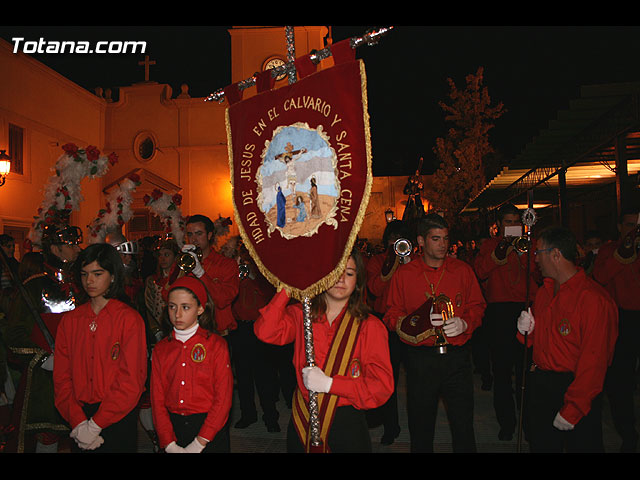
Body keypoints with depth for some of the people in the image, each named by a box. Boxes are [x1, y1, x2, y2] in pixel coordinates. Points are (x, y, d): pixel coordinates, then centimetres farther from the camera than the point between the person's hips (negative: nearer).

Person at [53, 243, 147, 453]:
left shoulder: (129, 318, -8)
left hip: (118, 420, -3)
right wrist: (78, 422, -9)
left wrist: (96, 425, -14)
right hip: (79, 417, 4)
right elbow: (61, 376, 2)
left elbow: (132, 381, -12)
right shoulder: (69, 320, 6)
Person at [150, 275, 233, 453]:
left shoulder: (216, 345, -7)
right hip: (172, 427, 3)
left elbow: (223, 398, -9)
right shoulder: (160, 349, 3)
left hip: (210, 428, -2)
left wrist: (199, 443, -14)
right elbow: (157, 399, 1)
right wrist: (169, 444, -9)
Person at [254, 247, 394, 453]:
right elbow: (265, 331, -18)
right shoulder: (301, 314, -1)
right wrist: (287, 289, -21)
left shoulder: (370, 326, -9)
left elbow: (382, 386, -12)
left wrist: (329, 384, -19)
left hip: (346, 424, -2)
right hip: (302, 420, 2)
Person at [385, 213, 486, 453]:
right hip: (420, 358, 0)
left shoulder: (463, 271, 5)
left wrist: (463, 323, -9)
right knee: (420, 426, 10)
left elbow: (477, 307, 11)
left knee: (463, 422, 6)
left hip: (457, 355, 1)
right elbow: (392, 315, 4)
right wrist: (418, 321, -15)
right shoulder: (404, 274, 2)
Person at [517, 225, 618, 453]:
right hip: (538, 386, 7)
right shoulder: (544, 291, 8)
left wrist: (571, 411, -20)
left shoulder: (594, 299, -19)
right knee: (540, 445, 18)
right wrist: (527, 330, -5)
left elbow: (594, 362, -21)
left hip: (574, 389, -7)